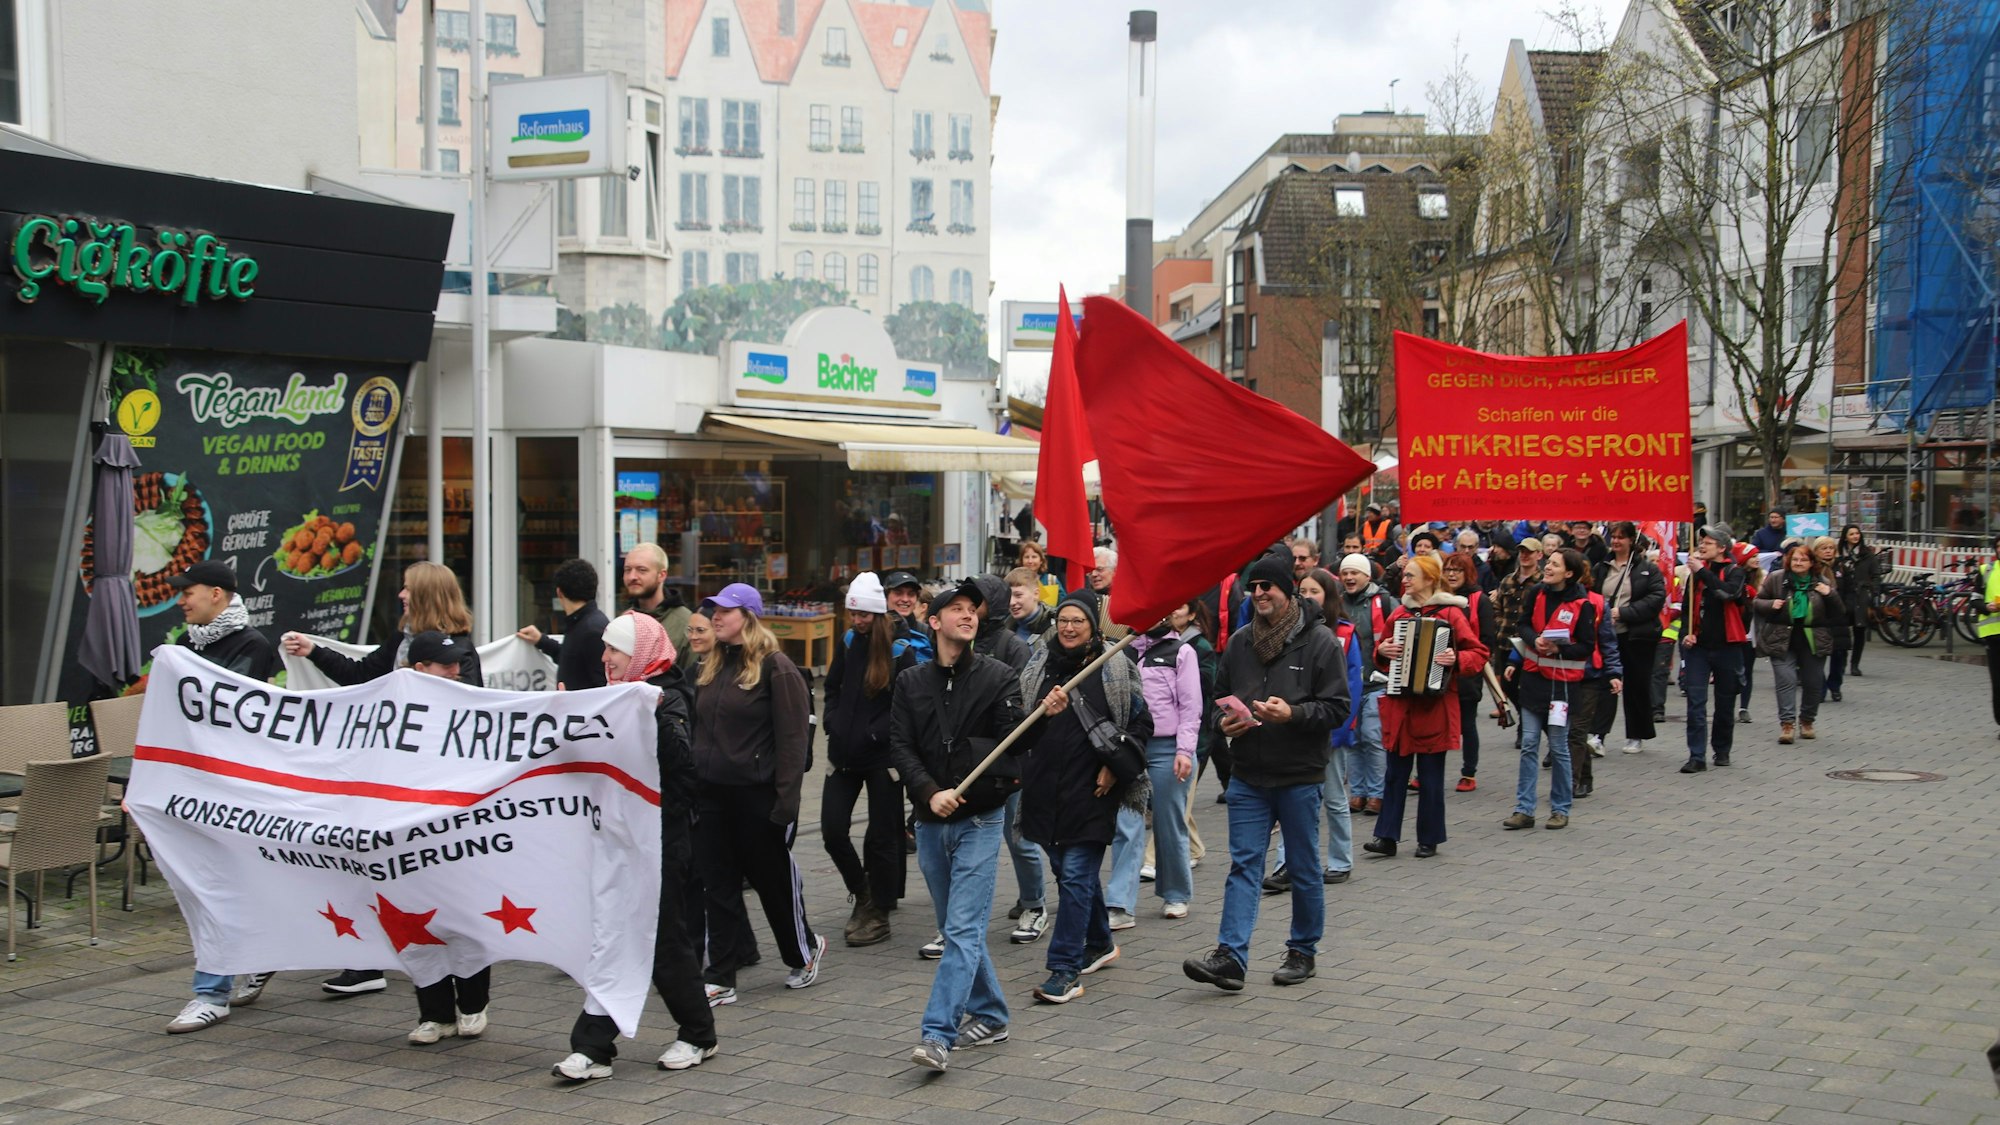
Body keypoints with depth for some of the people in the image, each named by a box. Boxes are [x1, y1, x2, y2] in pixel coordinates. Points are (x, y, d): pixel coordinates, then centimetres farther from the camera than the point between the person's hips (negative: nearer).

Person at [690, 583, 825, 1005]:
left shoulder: (776, 668, -11)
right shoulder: (711, 668, 12)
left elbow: (792, 737, -14)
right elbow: (698, 729, 16)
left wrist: (786, 799, -19)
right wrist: (691, 783, 9)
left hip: (756, 793, -6)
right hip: (712, 792, 6)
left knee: (772, 876, 8)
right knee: (719, 885, 5)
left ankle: (804, 950, 31)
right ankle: (721, 978, 9)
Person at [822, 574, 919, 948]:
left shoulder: (900, 651, -8)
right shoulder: (847, 643, 8)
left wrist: (874, 733, -16)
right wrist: (834, 724, 3)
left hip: (882, 756, -5)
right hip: (844, 753, 5)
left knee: (881, 835, 2)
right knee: (832, 829, 1)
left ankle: (879, 914, 12)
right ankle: (862, 893, 24)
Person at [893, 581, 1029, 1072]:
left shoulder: (999, 677, -1)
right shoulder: (911, 682, 7)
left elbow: (1015, 738, -10)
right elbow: (900, 747, 0)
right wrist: (930, 793, -15)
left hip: (979, 820, -4)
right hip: (930, 822, 4)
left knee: (963, 930, -10)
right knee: (955, 928, 13)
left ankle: (938, 1035, -15)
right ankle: (989, 1018, 27)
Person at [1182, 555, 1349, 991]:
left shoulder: (1318, 642, -6)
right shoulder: (1239, 642, 7)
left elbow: (1337, 707, -9)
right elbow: (1220, 697, 18)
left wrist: (1292, 714, -22)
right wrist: (1224, 722, -3)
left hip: (1300, 776, -3)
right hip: (1248, 776, 4)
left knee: (1304, 868, 9)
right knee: (1243, 865, -2)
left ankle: (1303, 952, 23)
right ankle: (1230, 956, -7)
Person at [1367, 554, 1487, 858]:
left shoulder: (1451, 613, -5)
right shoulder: (1400, 613, 10)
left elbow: (1478, 653, -7)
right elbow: (1383, 652, 20)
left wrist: (1457, 659, -25)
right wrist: (1382, 650, -2)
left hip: (1434, 705, -4)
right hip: (1400, 704, 5)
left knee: (1430, 776, 4)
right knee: (1396, 773, 4)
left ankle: (1429, 839, 13)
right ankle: (1387, 836, 6)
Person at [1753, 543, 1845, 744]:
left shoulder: (1822, 582, 3)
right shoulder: (1775, 578, 0)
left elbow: (1839, 613, 4)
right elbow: (1757, 602, 6)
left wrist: (1830, 595, -14)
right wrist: (1771, 605, -14)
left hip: (1813, 642, 2)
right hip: (1783, 640, -2)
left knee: (1813, 682, 8)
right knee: (1786, 680, -11)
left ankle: (1806, 722, 24)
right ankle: (1787, 724, -12)